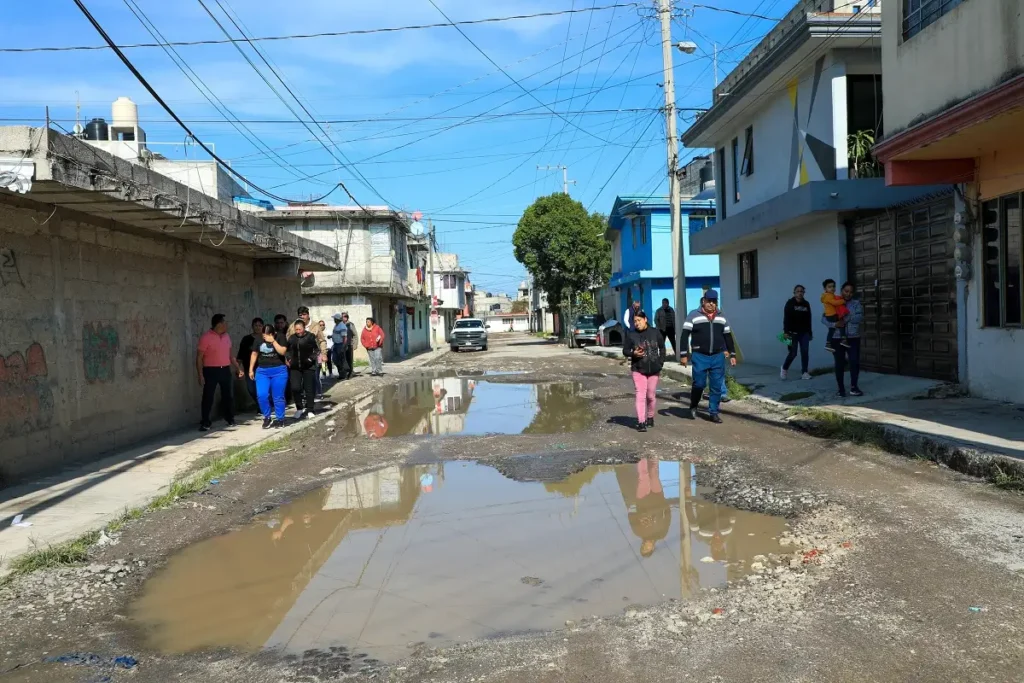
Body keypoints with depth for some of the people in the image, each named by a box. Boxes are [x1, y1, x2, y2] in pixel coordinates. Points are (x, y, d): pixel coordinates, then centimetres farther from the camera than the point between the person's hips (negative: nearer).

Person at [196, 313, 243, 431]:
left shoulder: (227, 336, 9)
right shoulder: (206, 337, -11)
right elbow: (199, 357, -10)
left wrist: (238, 368, 17)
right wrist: (200, 375, -15)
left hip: (225, 370, 6)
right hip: (211, 371, -6)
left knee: (227, 396, 12)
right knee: (208, 397, -2)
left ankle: (230, 420, 23)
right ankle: (205, 423, 4)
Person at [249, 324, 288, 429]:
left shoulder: (280, 337, -5)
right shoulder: (259, 339, 3)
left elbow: (282, 351, -16)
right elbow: (254, 354, 11)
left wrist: (273, 341, -21)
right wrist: (251, 370, 9)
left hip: (279, 370, -3)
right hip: (262, 371, 3)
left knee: (278, 397, 1)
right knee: (261, 395, -8)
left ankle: (280, 419, 14)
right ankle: (267, 418, 10)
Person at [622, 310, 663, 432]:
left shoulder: (655, 332, 1)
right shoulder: (631, 335, -2)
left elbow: (661, 348, 9)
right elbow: (625, 350, 2)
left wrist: (660, 363, 2)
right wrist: (633, 353, -18)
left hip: (654, 369, 2)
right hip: (638, 369, -1)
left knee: (651, 395, 11)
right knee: (640, 395, -9)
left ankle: (650, 417, 31)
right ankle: (641, 422, -11)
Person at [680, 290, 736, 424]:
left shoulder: (721, 317, 10)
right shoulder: (694, 315, -3)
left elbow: (728, 336, 17)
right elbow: (685, 335, -5)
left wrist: (732, 354, 14)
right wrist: (683, 354, -9)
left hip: (718, 357, 4)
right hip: (699, 356, -3)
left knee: (716, 386, 3)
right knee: (699, 384, -2)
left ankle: (714, 412, 14)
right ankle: (693, 407, 23)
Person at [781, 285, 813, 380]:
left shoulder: (806, 304, 9)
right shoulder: (790, 303, -4)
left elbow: (808, 319, 12)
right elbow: (786, 318, -9)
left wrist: (810, 332, 11)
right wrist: (786, 332, -18)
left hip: (804, 332, 4)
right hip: (793, 332, -4)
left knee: (805, 352, -3)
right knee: (793, 353, -3)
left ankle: (804, 372, 1)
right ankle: (784, 368, 20)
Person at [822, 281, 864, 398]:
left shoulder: (856, 303, 7)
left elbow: (860, 317, -8)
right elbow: (824, 318, -3)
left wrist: (847, 318, -18)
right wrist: (834, 324, -20)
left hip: (853, 338, 1)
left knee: (854, 362, -6)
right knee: (839, 364, 0)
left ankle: (853, 387, 8)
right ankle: (841, 389, 9)